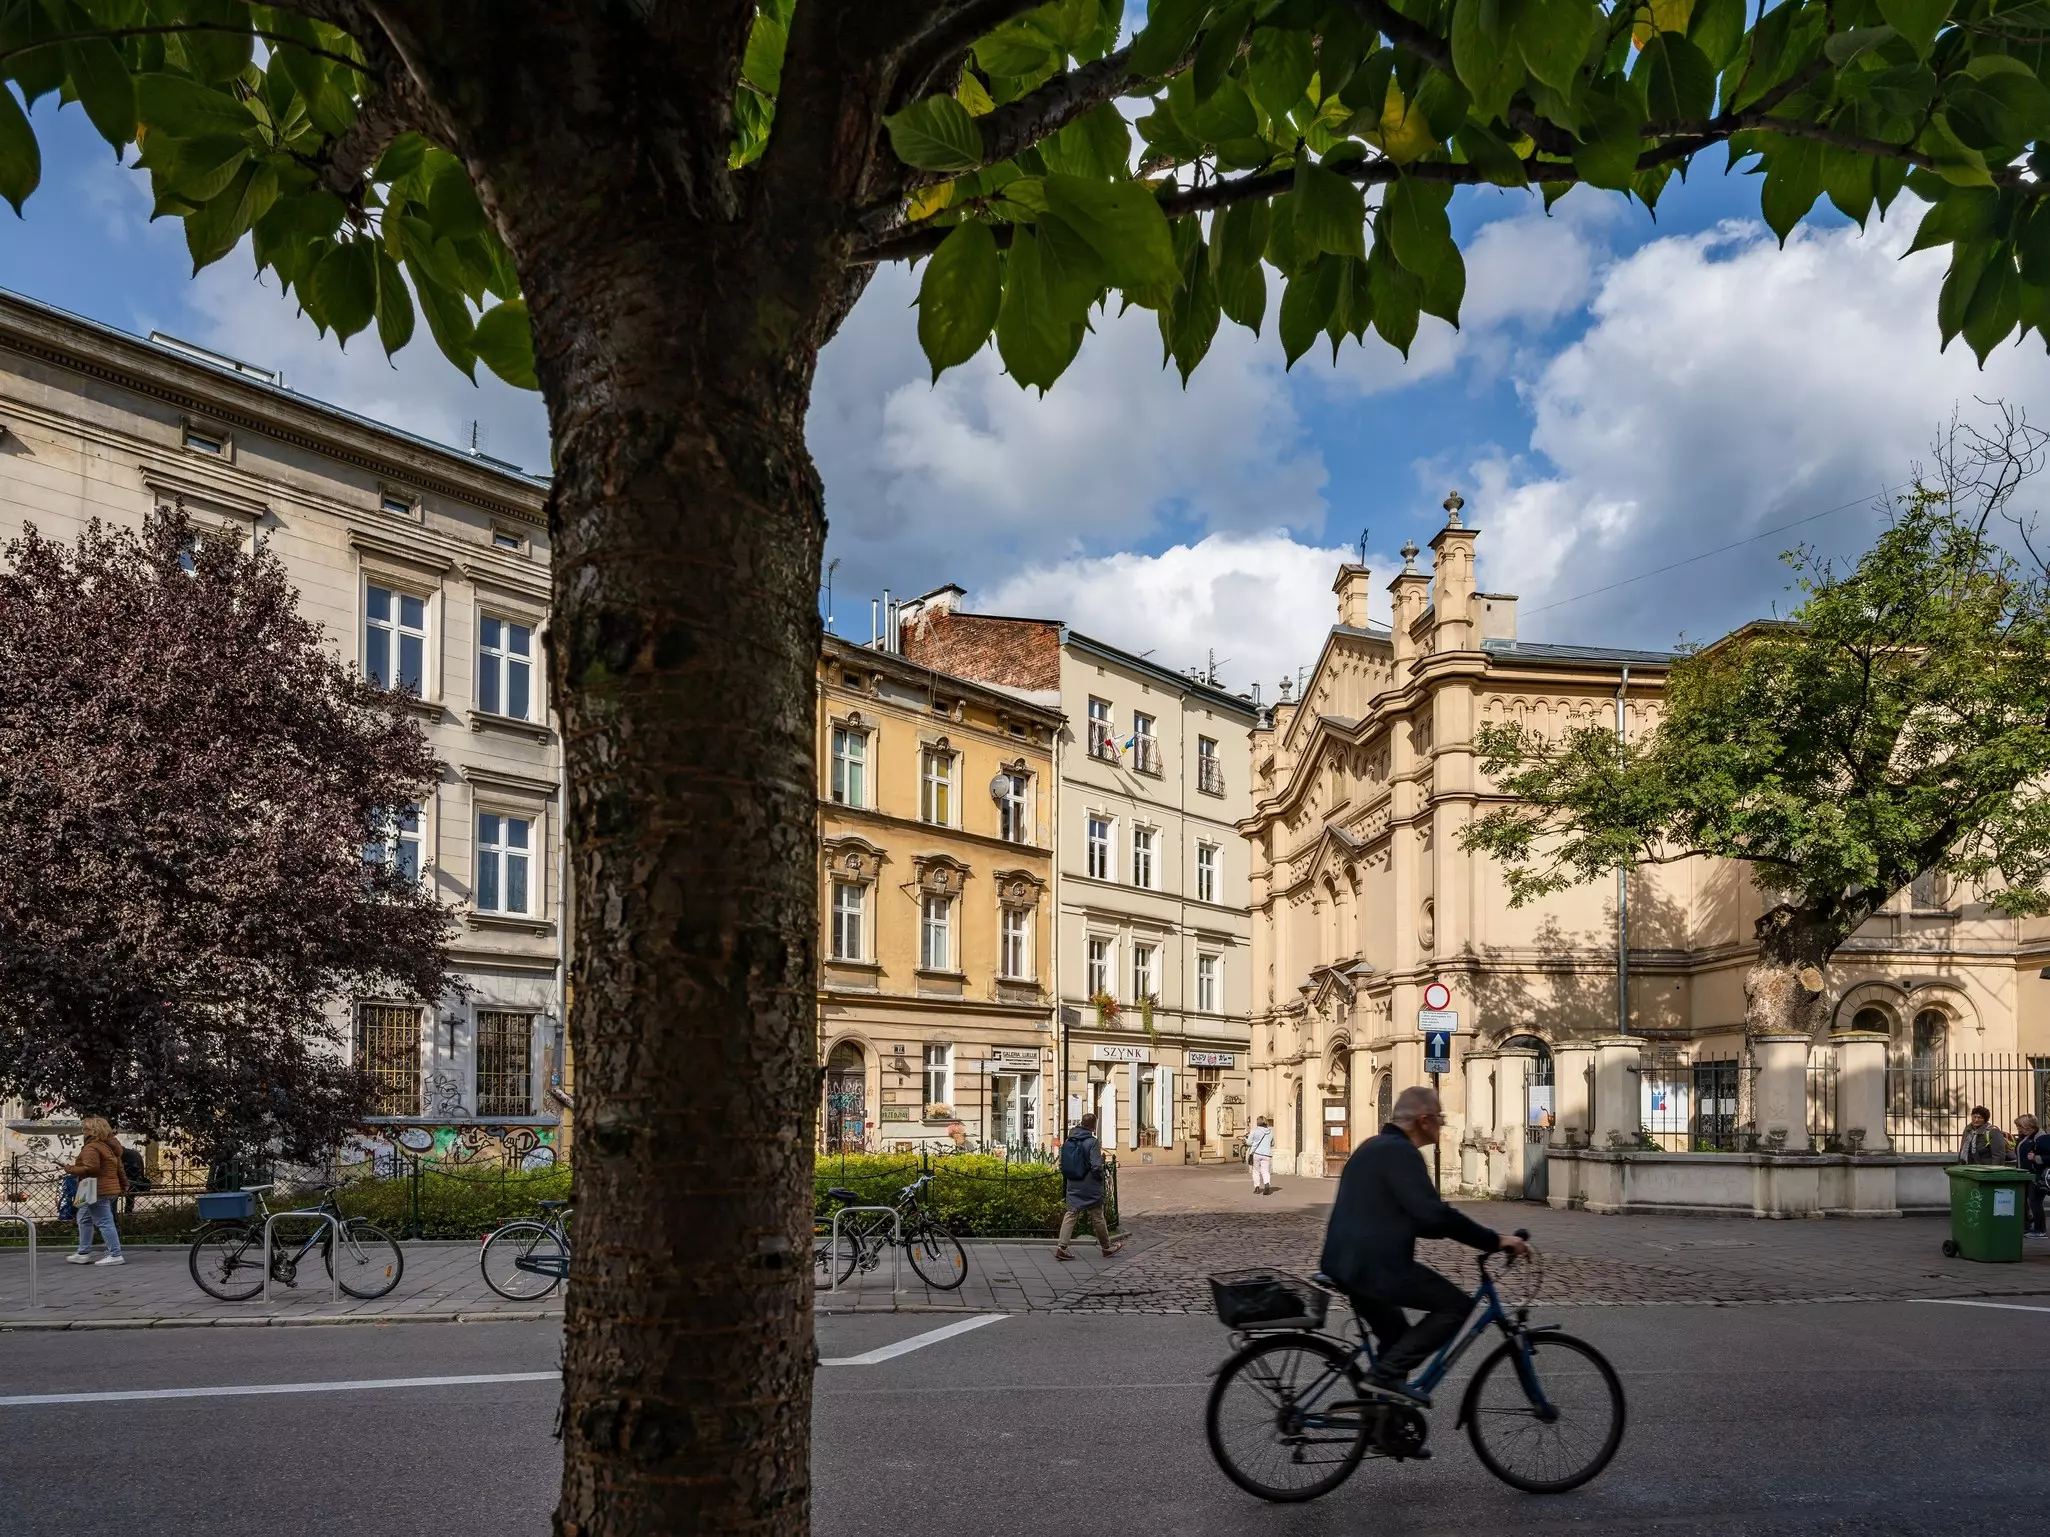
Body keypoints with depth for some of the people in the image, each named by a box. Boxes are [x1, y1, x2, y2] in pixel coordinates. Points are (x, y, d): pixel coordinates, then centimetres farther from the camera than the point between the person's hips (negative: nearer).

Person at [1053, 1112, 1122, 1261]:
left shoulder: (1068, 1143, 4)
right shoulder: (1092, 1142, -15)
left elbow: (1063, 1165, 7)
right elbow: (1096, 1166, -19)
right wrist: (1101, 1178, -1)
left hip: (1073, 1187, 5)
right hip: (1090, 1188, -5)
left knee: (1070, 1214, 6)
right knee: (1097, 1217, 8)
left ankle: (1061, 1246, -6)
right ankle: (1107, 1247, 22)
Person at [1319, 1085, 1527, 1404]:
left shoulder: (1374, 1147, 18)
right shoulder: (1400, 1152, -14)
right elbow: (1434, 1214, -22)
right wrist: (1494, 1240, -16)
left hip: (1347, 1264, 10)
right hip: (1375, 1267, -10)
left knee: (1398, 1339, 24)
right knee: (1456, 1306, -4)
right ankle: (1388, 1374, -8)